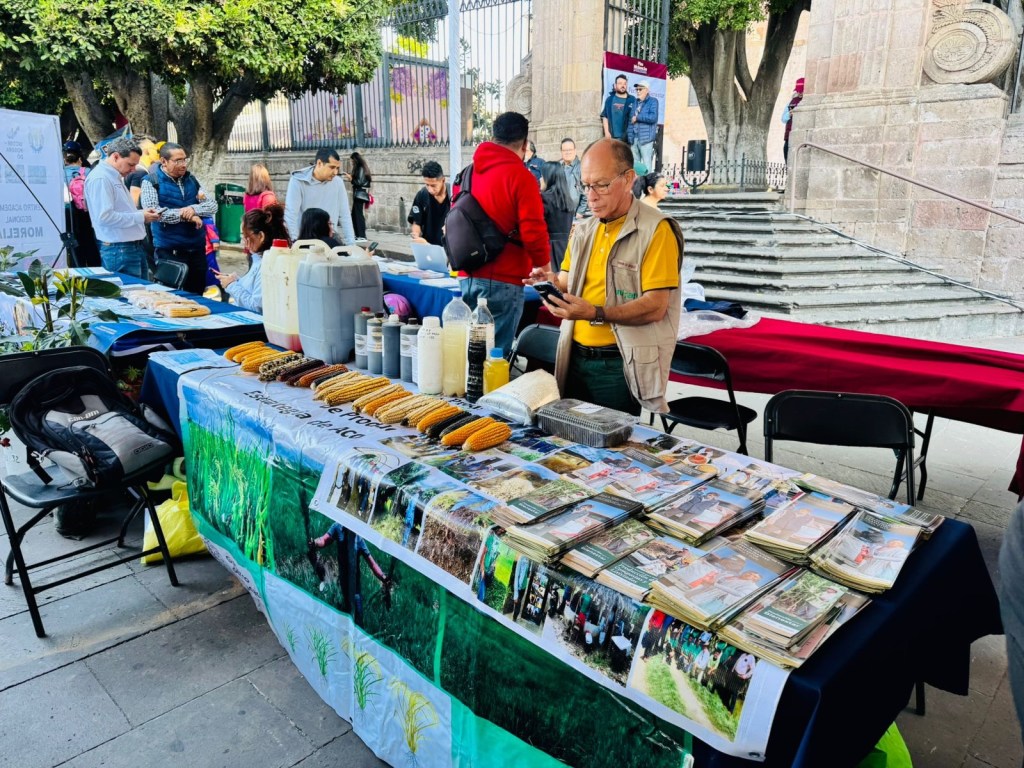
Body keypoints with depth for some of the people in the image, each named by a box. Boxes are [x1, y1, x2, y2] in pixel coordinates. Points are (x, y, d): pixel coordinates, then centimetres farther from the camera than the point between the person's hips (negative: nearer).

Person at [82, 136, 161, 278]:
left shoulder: (116, 177, 18)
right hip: (119, 250, -10)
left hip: (134, 246, 10)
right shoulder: (100, 178, -14)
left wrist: (143, 213, 7)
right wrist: (140, 217, -16)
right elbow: (105, 217, -23)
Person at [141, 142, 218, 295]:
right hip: (169, 251, -5)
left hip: (197, 248, 5)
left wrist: (194, 209, -15)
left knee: (197, 294, 11)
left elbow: (213, 205, 5)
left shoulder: (191, 179, 10)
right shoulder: (151, 181, -3)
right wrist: (185, 215, -16)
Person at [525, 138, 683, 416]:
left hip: (618, 364, -6)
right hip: (575, 358, 6)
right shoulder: (582, 230, 11)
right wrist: (553, 281, -2)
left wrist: (596, 314, -27)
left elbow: (655, 307, -17)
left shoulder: (656, 230, -11)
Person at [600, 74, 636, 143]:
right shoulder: (609, 99, 9)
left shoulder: (632, 100, 3)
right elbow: (605, 117, 9)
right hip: (612, 137, 1)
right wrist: (606, 132, -1)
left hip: (627, 137, -1)